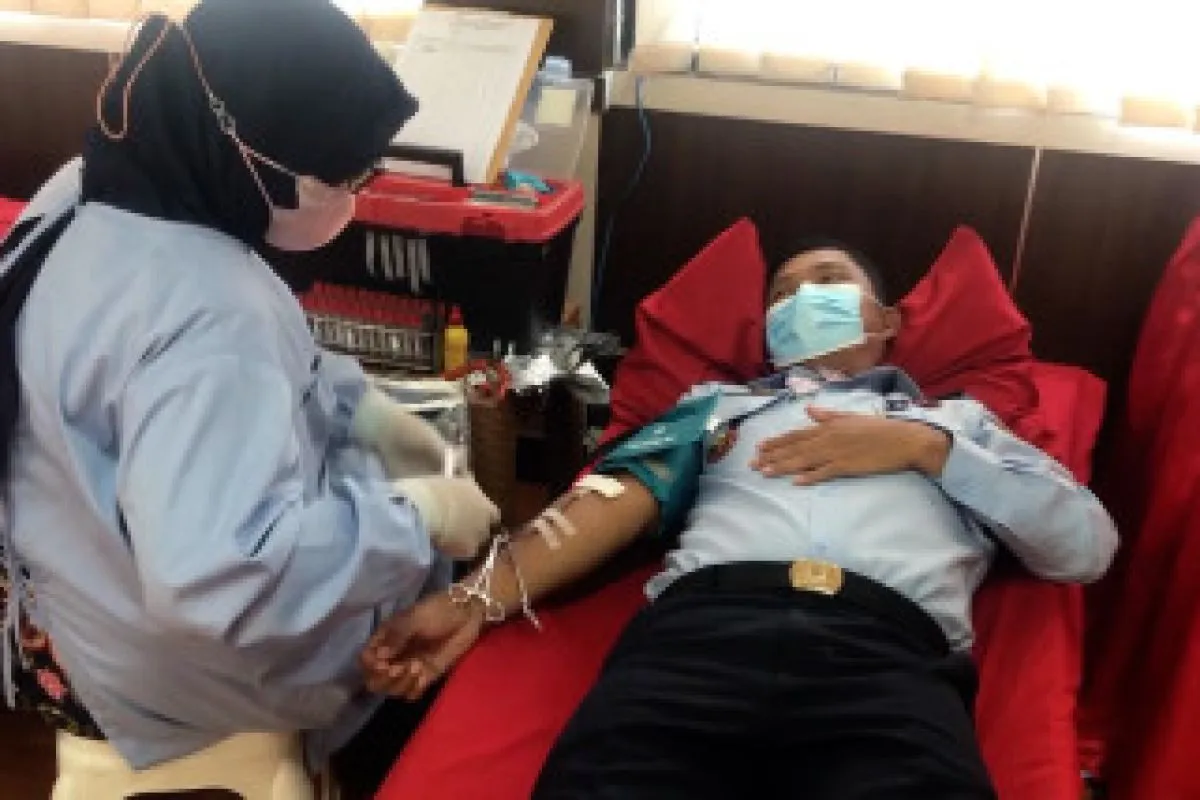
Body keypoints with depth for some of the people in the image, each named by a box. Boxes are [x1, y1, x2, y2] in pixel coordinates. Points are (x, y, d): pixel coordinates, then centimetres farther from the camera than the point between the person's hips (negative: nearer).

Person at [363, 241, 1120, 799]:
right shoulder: (722, 401, 33)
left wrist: (926, 448, 9)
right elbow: (620, 499, 16)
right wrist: (480, 596, 0)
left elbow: (1089, 545, 20)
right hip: (705, 624, 1)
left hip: (892, 653, 0)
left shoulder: (956, 418, 33)